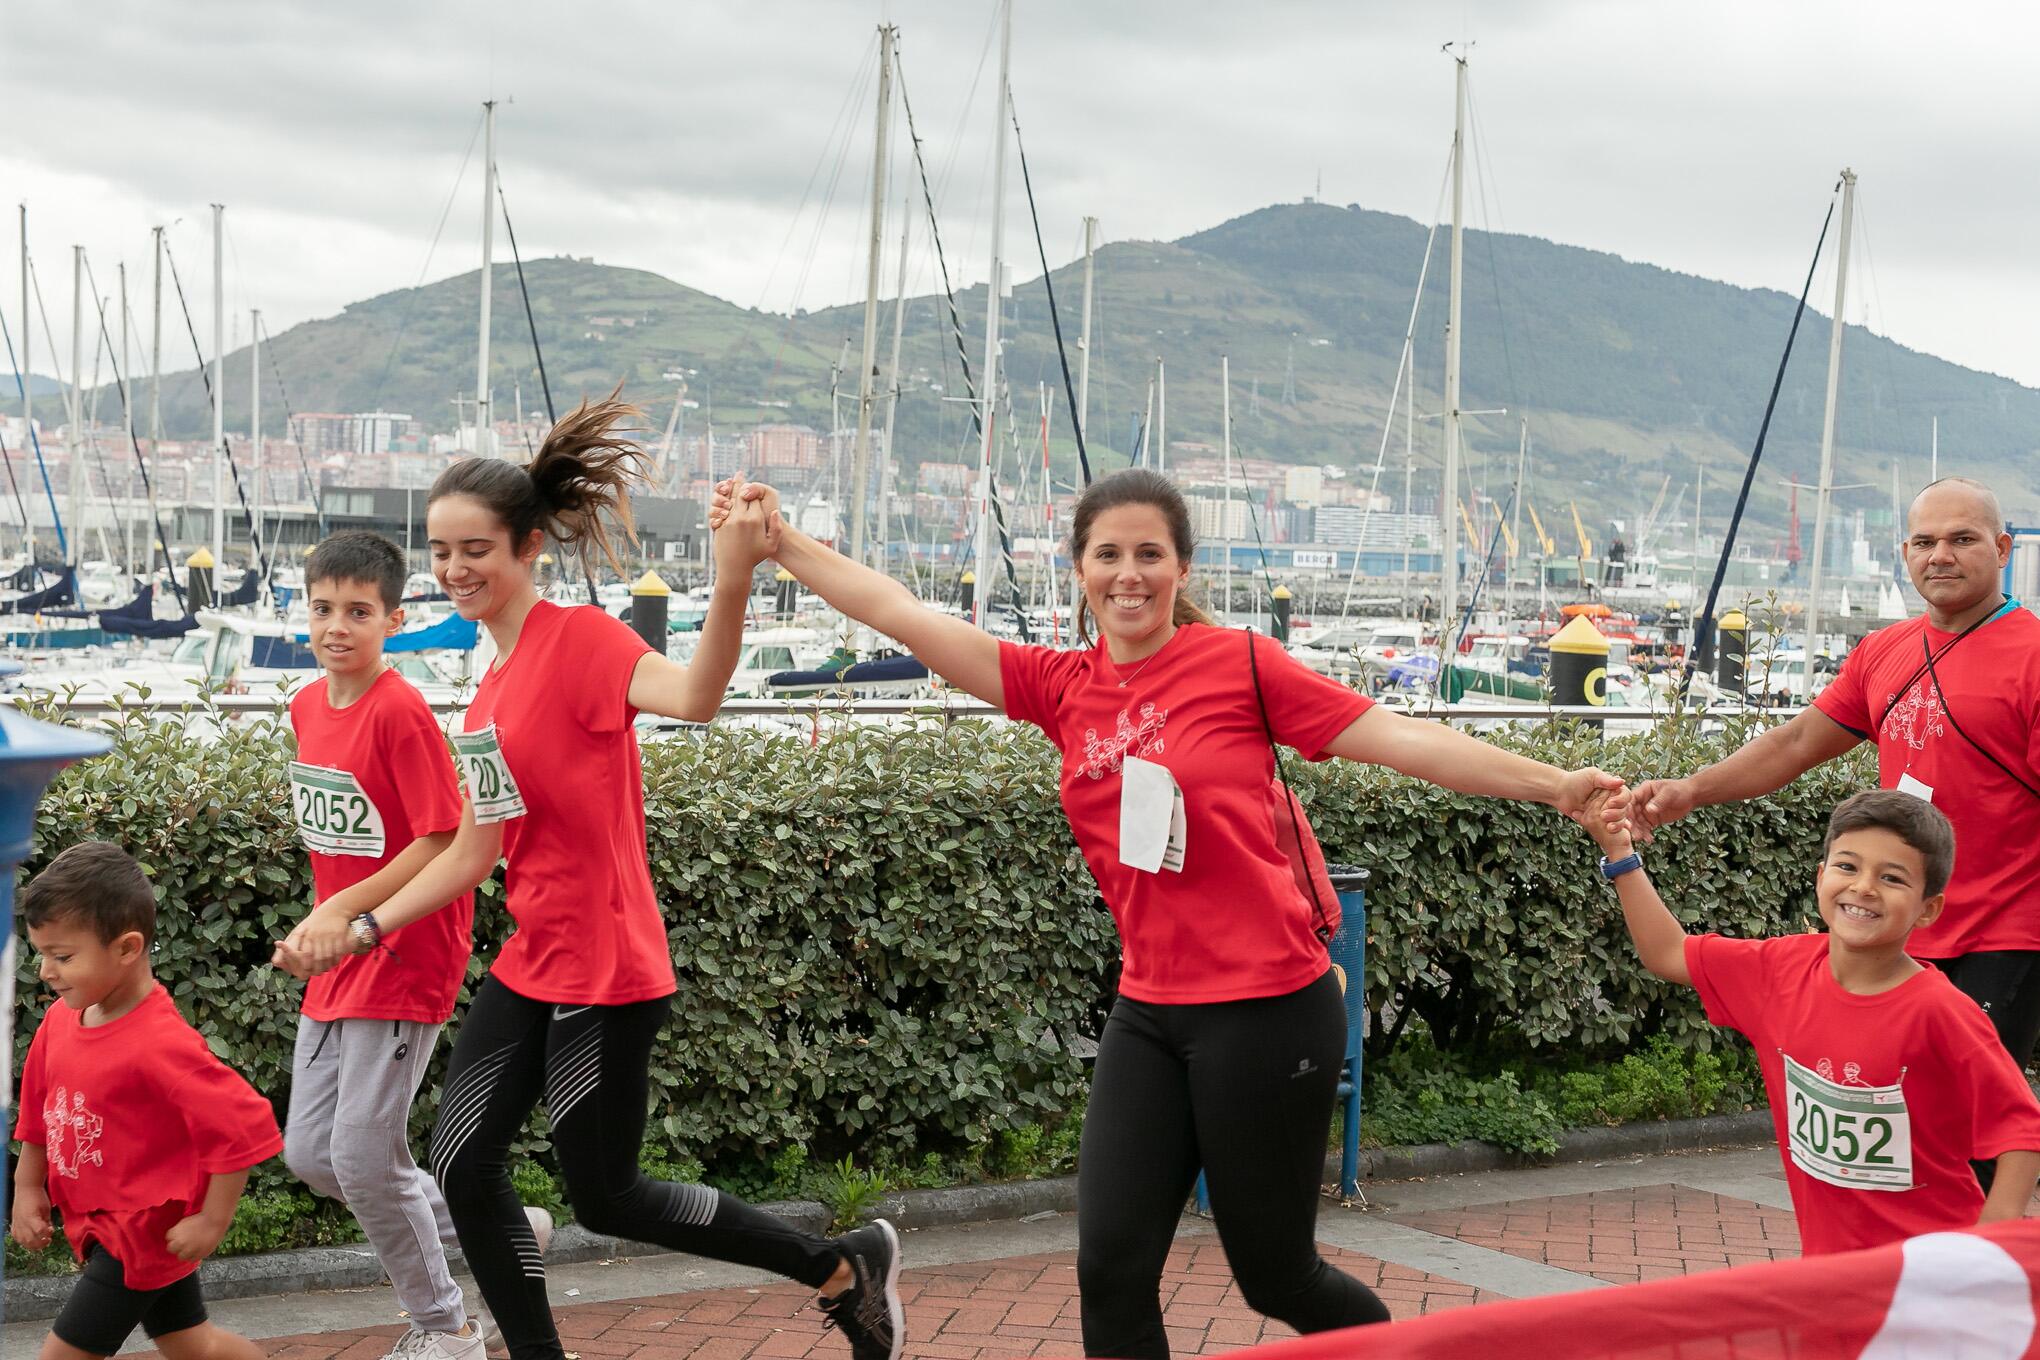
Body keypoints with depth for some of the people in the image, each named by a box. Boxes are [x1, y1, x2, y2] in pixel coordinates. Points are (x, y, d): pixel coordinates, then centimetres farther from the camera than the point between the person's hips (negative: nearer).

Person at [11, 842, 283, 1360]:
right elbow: (39, 1112, 15)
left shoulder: (160, 1046, -28)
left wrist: (211, 1222, -23)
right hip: (96, 1224, 8)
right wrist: (27, 1187, 12)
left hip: (140, 1234, -8)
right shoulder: (61, 1021, -2)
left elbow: (246, 1127, -29)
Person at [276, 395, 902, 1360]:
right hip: (530, 966, 8)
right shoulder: (491, 690, 11)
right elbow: (472, 854, 15)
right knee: (463, 1166, 6)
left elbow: (692, 696, -36)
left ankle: (844, 1268, 17)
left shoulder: (579, 638, -15)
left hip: (606, 971, -8)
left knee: (605, 1198, 2)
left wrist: (733, 581, -53)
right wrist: (359, 927, 11)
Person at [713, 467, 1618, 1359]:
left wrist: (1551, 785, -10)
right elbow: (901, 614, 4)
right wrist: (778, 541, 2)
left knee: (1274, 1276, 8)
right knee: (1110, 1267, -1)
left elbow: (1398, 738, -7)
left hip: (1267, 1008, -4)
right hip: (1148, 1014, 5)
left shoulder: (1238, 662, -7)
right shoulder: (1062, 688, 5)